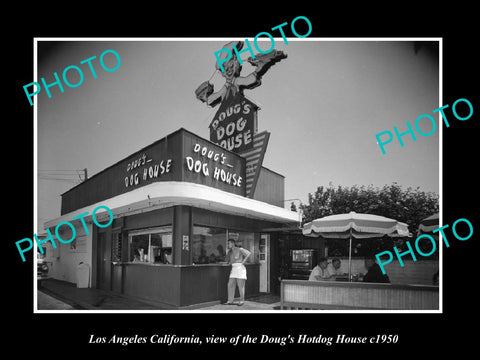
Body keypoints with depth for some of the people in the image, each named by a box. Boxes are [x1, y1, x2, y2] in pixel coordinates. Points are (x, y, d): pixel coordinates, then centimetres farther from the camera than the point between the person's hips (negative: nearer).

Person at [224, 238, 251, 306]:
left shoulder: (240, 249, -6)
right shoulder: (230, 252, 14)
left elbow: (249, 253, -11)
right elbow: (226, 260, 10)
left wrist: (244, 261, -13)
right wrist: (228, 250, 5)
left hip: (240, 267, -7)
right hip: (233, 268, 7)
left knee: (241, 285, -2)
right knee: (231, 285, 2)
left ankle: (241, 301, 7)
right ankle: (230, 301, 7)